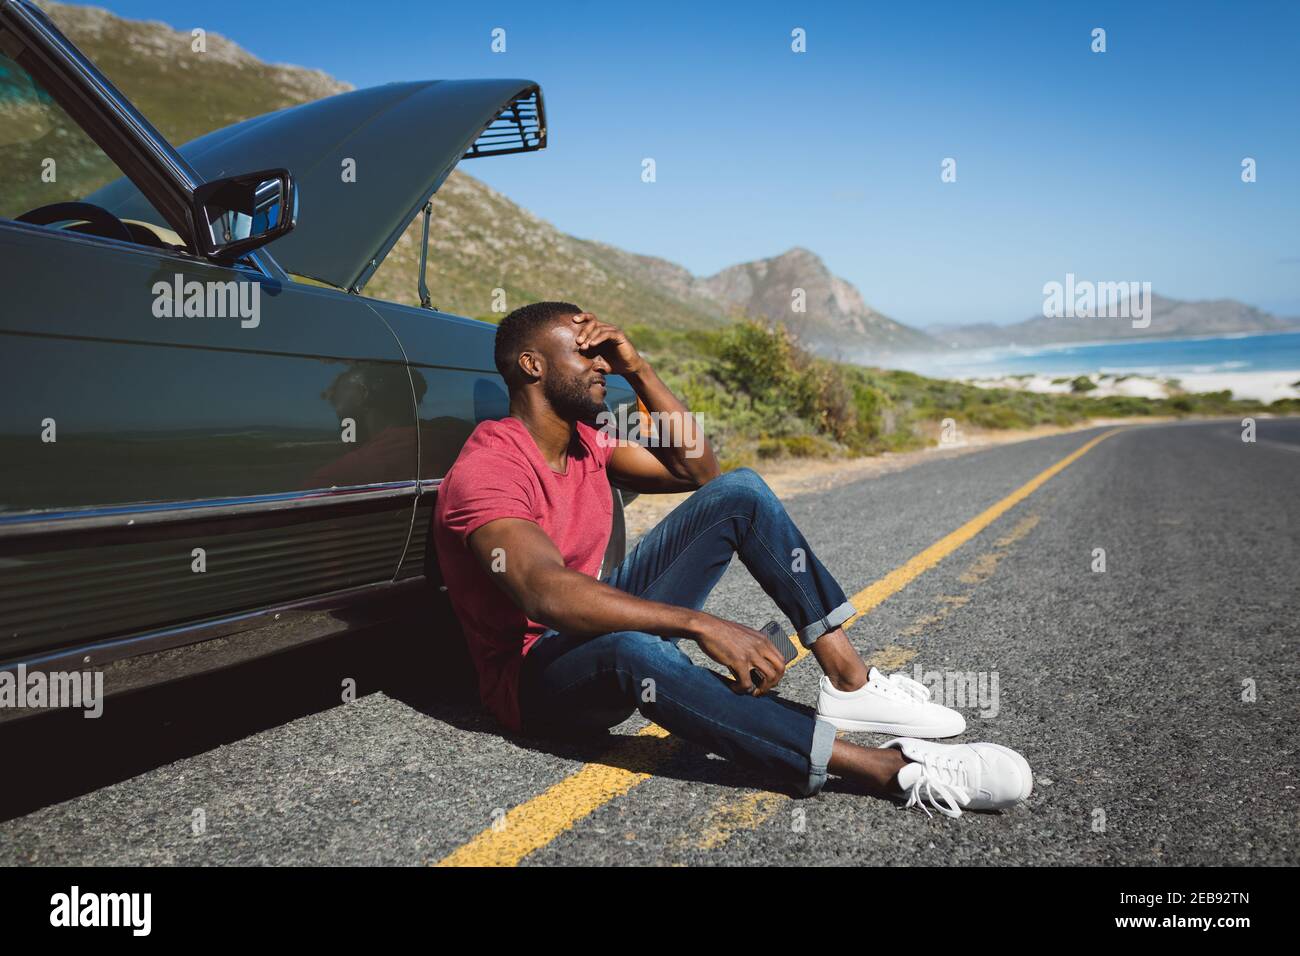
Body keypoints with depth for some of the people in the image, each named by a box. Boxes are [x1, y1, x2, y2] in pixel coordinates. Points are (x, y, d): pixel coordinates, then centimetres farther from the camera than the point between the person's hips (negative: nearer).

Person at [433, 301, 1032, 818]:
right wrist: (701, 624, -43)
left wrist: (639, 371, -3)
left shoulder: (587, 441, 5)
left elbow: (698, 471, 6)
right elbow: (547, 593, -38)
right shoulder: (485, 471, -22)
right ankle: (888, 769, -39)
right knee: (632, 649, -45)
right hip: (537, 675, -8)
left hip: (604, 620, 8)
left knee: (739, 492, -5)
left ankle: (848, 680, -15)